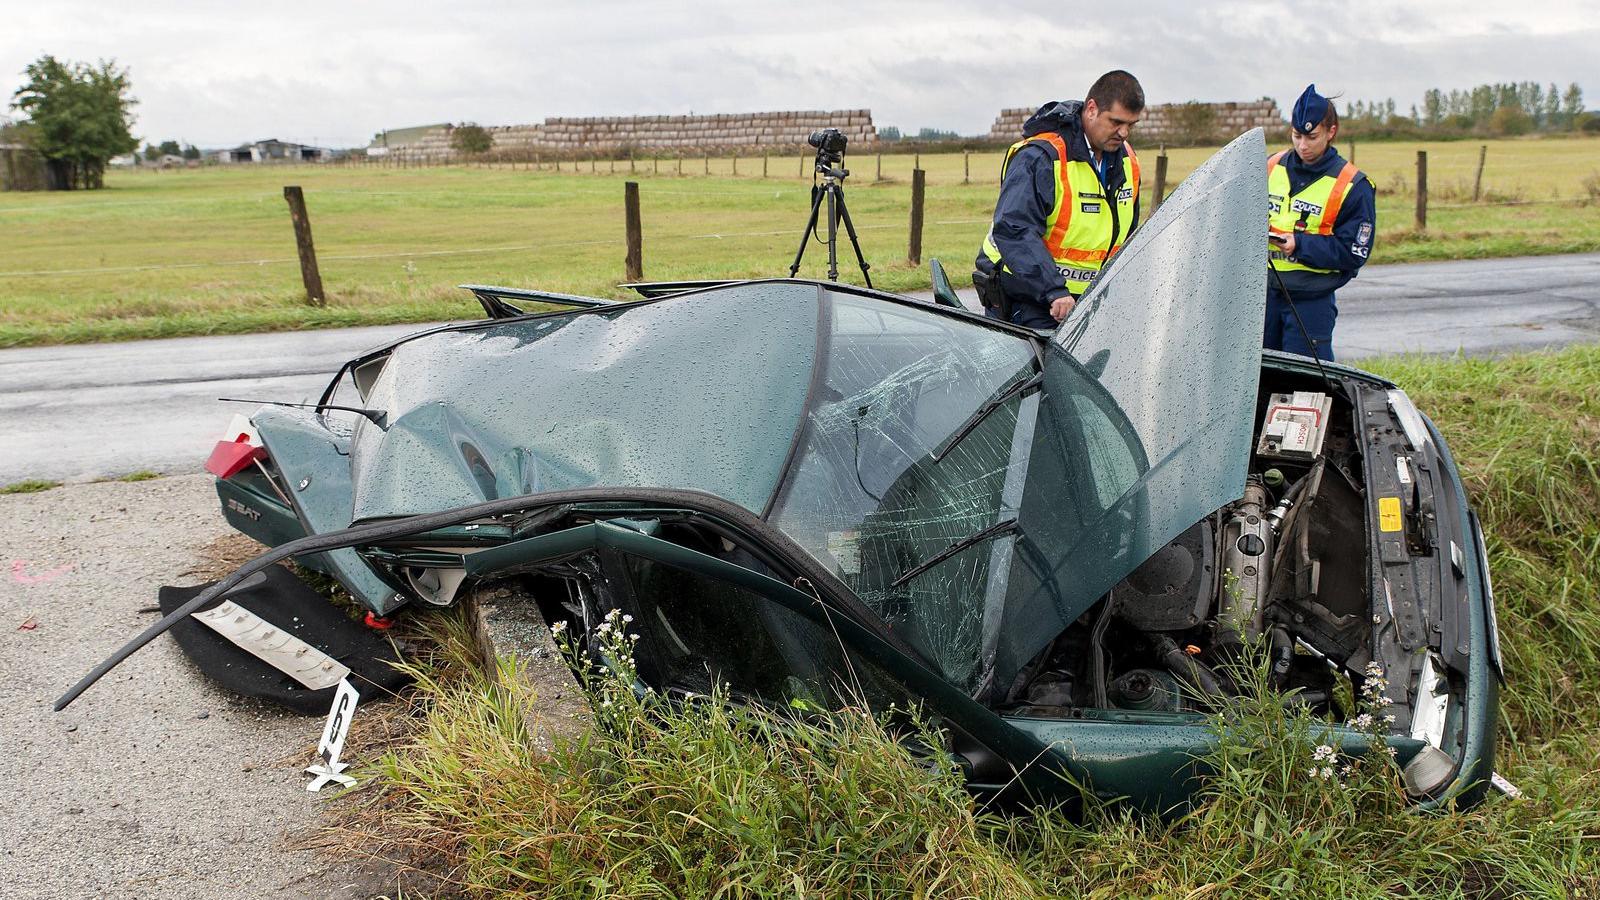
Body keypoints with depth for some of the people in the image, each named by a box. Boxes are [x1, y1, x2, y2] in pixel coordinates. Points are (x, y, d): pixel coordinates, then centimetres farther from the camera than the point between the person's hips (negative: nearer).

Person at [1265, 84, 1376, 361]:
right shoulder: (1271, 167, 6)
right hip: (1265, 290, 4)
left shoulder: (1353, 185, -6)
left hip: (1311, 300, -4)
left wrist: (1300, 244, -20)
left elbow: (1355, 253, -8)